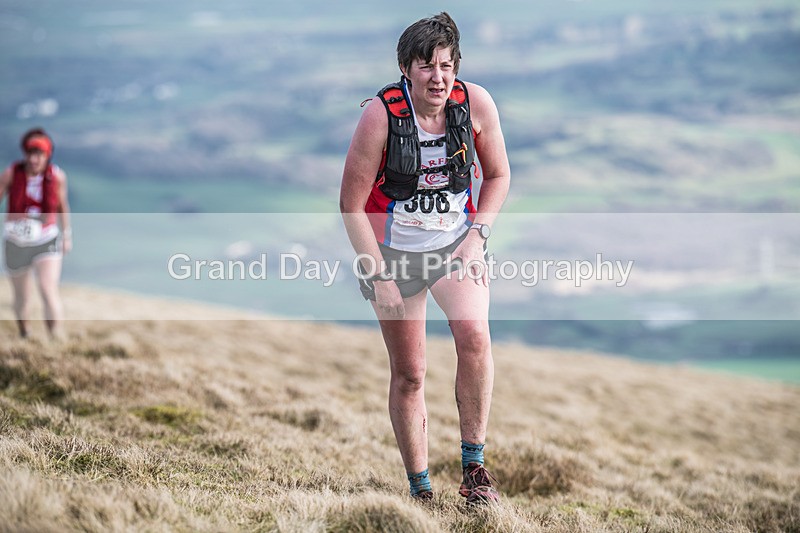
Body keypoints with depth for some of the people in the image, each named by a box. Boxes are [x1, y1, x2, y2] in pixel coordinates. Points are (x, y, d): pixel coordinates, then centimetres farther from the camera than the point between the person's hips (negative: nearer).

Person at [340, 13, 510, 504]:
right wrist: (378, 276, -13)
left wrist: (477, 237, -7)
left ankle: (474, 466, -14)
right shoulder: (381, 114, -19)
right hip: (394, 251, -1)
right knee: (408, 374, 4)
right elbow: (352, 204, -11)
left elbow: (498, 176, 5)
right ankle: (420, 490, 18)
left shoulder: (476, 103, -12)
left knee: (474, 335, -25)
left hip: (456, 243, 1)